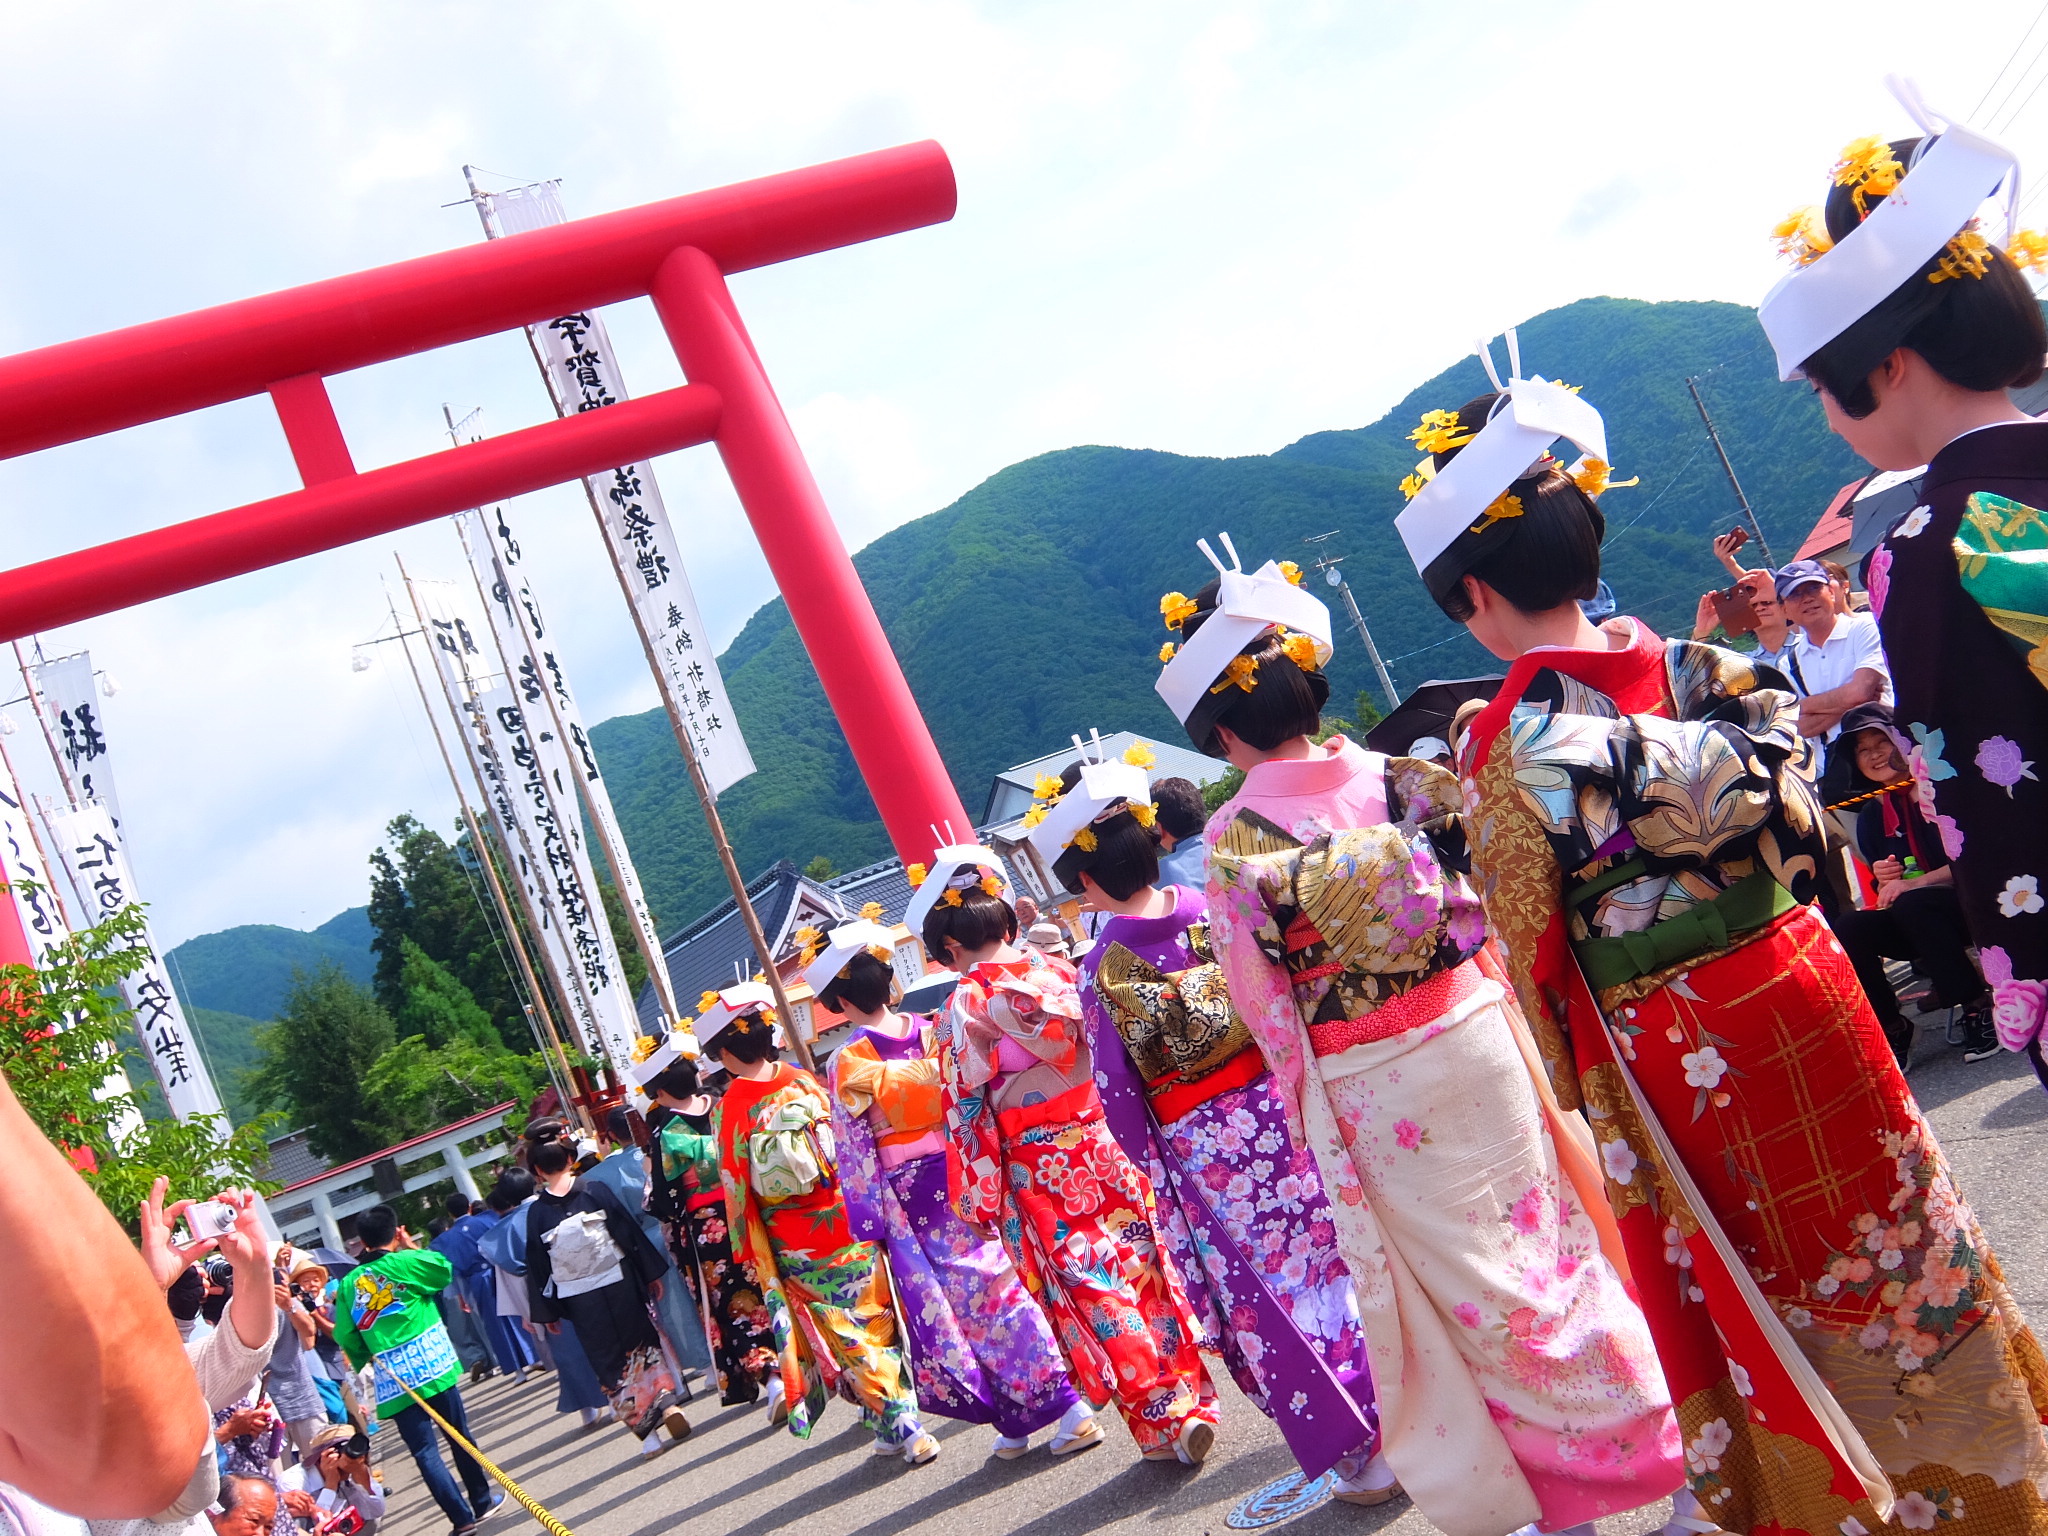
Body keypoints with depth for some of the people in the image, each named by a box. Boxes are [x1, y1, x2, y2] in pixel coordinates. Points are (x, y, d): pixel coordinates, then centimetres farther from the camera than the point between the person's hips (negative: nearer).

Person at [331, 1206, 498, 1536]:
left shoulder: (348, 1284, 3)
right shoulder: (406, 1262, -6)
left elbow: (347, 1338, 4)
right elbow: (445, 1269, 10)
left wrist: (366, 1360, 21)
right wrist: (411, 1246, 15)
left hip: (393, 1381, 1)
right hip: (432, 1366, -1)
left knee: (424, 1450, 4)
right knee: (459, 1436, 15)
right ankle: (481, 1500, 27)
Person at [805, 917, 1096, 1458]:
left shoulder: (847, 1063, -10)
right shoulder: (934, 1032, 2)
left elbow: (854, 1151, -8)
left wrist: (871, 1222, -2)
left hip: (912, 1196, -4)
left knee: (950, 1305, 6)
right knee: (1004, 1287, 10)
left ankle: (1013, 1422, 11)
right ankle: (1068, 1408, 9)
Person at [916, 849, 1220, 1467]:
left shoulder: (966, 1006, -11)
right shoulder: (1059, 970, 3)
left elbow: (968, 1110, -9)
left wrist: (980, 1200, -1)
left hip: (1037, 1169, -5)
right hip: (1104, 1144, 5)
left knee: (1091, 1290, 4)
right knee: (1143, 1271, 14)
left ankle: (1164, 1423, 7)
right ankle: (1194, 1400, 21)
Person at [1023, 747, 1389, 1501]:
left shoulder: (1102, 969, -12)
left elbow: (1121, 1097, -8)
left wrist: (1154, 1167, 4)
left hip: (1206, 1152, -4)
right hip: (1286, 1111, 4)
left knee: (1267, 1296, 8)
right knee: (1339, 1262, 16)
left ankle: (1364, 1454, 15)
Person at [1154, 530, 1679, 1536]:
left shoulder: (1233, 838, -13)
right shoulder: (1401, 777, -3)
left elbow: (1261, 1000, -8)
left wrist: (1303, 1107, 4)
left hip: (1373, 1095, -3)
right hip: (1475, 1035, 3)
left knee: (1466, 1274, 9)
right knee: (1544, 1231, 17)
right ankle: (1656, 1443, 28)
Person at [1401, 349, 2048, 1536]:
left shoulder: (1502, 745, -16)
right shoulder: (1692, 664, -4)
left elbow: (1529, 938, -11)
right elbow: (1793, 805, 1)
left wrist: (1573, 1080, 0)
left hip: (1671, 1050, -4)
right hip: (1799, 985, 4)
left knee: (1764, 1281, 14)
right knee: (1889, 1220, 20)